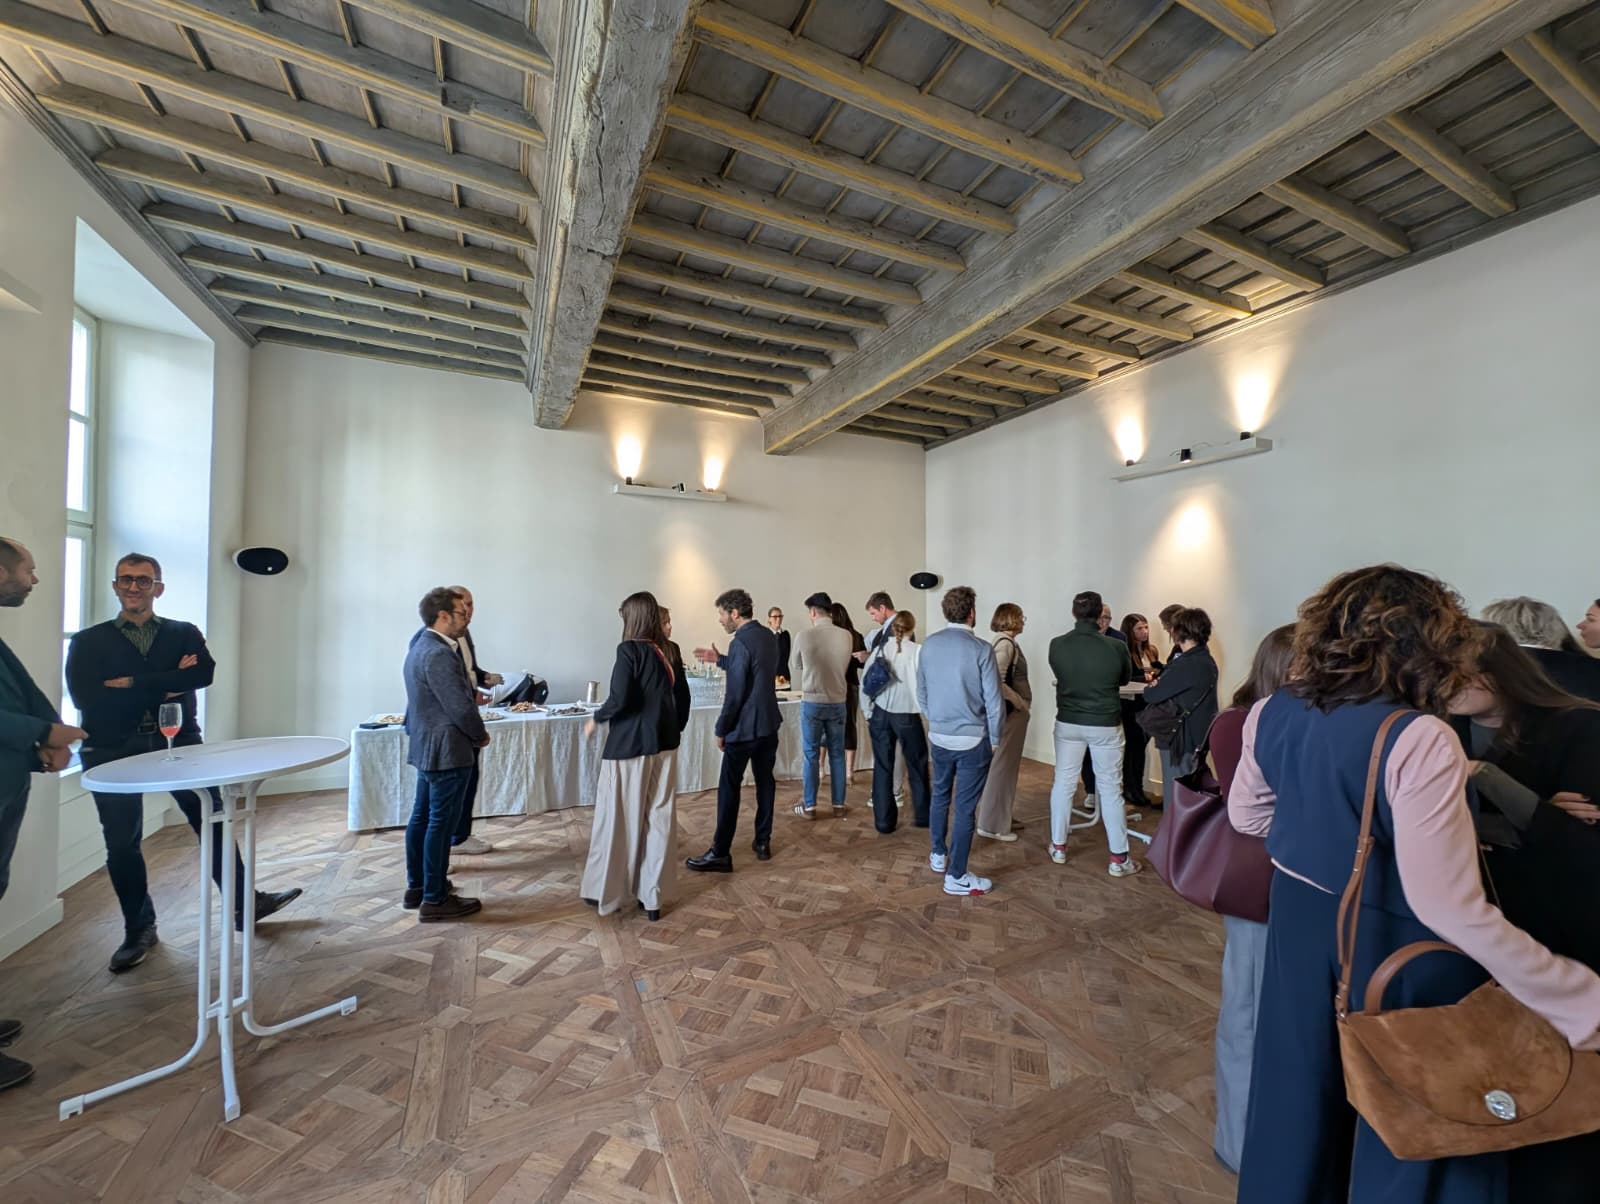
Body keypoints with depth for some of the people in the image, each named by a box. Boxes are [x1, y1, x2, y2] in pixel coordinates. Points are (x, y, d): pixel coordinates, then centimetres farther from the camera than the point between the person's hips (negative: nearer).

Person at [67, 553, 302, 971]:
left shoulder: (184, 634, 8)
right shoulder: (88, 641, 6)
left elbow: (204, 673, -11)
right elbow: (84, 697, -9)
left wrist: (132, 684, -14)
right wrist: (164, 687, -12)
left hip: (177, 740, 0)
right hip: (113, 750, 0)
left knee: (213, 820, 6)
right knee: (122, 843, 9)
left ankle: (244, 904, 20)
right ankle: (139, 931, 27)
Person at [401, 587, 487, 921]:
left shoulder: (421, 645, 11)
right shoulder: (439, 654, -23)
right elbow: (460, 708, -23)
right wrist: (481, 736, -9)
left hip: (427, 746, 11)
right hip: (446, 749, -11)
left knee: (422, 818, 18)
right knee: (441, 824, -1)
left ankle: (417, 888, 30)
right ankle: (435, 900, 10)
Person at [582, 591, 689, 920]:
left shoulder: (629, 650, -12)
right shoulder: (667, 652, 6)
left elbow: (619, 699, -19)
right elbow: (682, 697, 9)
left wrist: (596, 719, -2)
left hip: (629, 746, -6)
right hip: (664, 745, 6)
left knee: (617, 820, 10)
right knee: (659, 820, 10)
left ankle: (606, 893, 25)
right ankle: (652, 897, 21)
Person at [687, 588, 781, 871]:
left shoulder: (740, 643, -20)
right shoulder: (769, 637, 6)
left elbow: (735, 694, -18)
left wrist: (721, 730, -8)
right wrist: (719, 660, 17)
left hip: (744, 728, -8)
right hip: (769, 723, 8)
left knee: (729, 788, 2)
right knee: (765, 781, 15)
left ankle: (720, 854, 10)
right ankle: (763, 843, 25)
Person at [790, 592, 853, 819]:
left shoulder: (804, 636, -13)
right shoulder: (846, 636, -6)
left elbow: (796, 667, 3)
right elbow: (845, 667, 5)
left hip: (812, 701, -2)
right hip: (838, 702, 3)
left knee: (810, 755, 8)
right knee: (837, 754, 13)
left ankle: (809, 806, 16)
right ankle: (839, 804, 22)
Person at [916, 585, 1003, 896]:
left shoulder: (928, 645, -1)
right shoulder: (981, 648, -15)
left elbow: (921, 693, 7)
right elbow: (994, 700, -12)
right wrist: (994, 739, 1)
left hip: (939, 736, 5)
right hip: (973, 739, -5)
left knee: (940, 795, 22)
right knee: (965, 807, 4)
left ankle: (938, 855, 38)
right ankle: (956, 877, 14)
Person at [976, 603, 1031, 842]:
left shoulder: (1005, 641, 11)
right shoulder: (1005, 643, -19)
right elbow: (997, 682, -28)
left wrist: (1020, 704, 8)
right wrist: (1021, 703, -18)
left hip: (1013, 712, 10)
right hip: (1011, 713, -10)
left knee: (1007, 766, 18)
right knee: (1003, 767, -1)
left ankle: (1001, 817, 31)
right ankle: (992, 825, 9)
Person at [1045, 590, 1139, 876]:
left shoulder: (1057, 645, -11)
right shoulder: (1116, 647, -15)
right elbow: (1125, 679, 5)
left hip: (1068, 723, 2)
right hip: (1105, 725, -1)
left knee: (1063, 783, 14)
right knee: (1111, 789, 9)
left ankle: (1058, 847, 25)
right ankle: (1119, 859, 19)